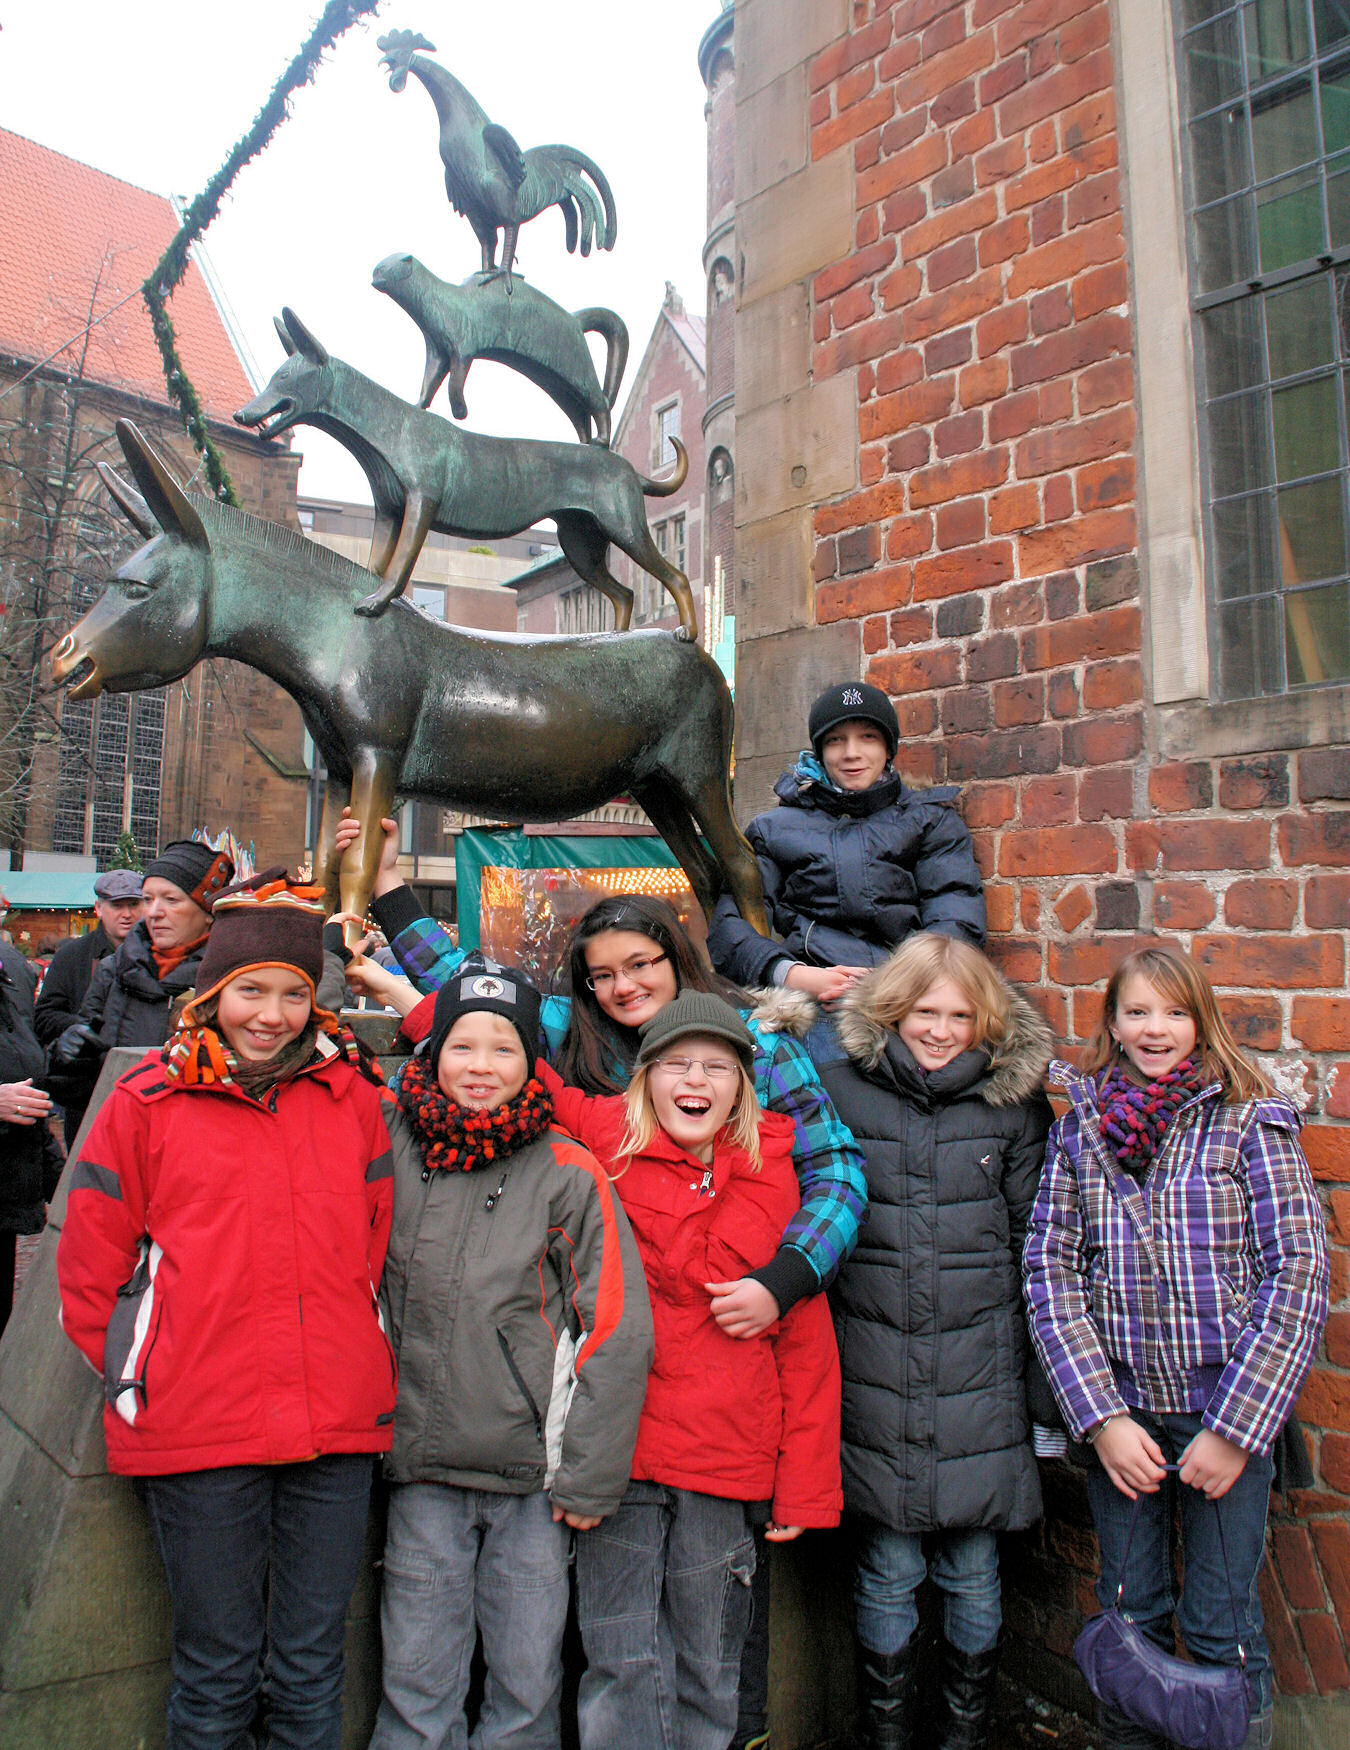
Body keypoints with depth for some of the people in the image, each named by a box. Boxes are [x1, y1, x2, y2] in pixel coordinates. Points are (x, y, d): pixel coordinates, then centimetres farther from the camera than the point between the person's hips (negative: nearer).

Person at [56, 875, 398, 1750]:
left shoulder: (353, 1096, 5)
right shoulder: (146, 1103, 0)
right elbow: (90, 1268, 5)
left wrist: (358, 1362, 6)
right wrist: (135, 1380, 2)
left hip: (337, 1422, 2)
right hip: (198, 1431, -1)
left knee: (313, 1666, 15)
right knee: (216, 1668, 13)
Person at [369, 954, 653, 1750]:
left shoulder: (569, 1173, -9)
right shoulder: (395, 1151, 0)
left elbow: (619, 1330, -8)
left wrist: (589, 1475, -6)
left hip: (532, 1473, -2)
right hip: (422, 1466, 2)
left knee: (528, 1682, 11)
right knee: (416, 1683, 12)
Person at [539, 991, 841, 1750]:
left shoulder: (773, 1176, 1)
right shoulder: (604, 1141, -4)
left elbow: (807, 1342, 4)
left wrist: (805, 1484, 4)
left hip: (727, 1460, 2)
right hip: (617, 1452, -2)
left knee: (709, 1669, 15)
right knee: (623, 1665, 5)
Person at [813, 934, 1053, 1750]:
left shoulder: (1013, 1103, 1)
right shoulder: (839, 1090, -2)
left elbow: (1038, 1246, 6)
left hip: (981, 1377, 1)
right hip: (873, 1377, 0)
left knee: (973, 1576, 14)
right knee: (888, 1576, 12)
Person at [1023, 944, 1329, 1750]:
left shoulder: (1252, 1122, -6)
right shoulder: (1077, 1129, 1)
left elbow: (1300, 1273, -9)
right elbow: (1051, 1269, -1)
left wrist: (1237, 1426, -12)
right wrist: (1102, 1416, -9)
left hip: (1229, 1409, -2)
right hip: (1120, 1407, 2)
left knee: (1221, 1624, 8)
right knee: (1130, 1615, 15)